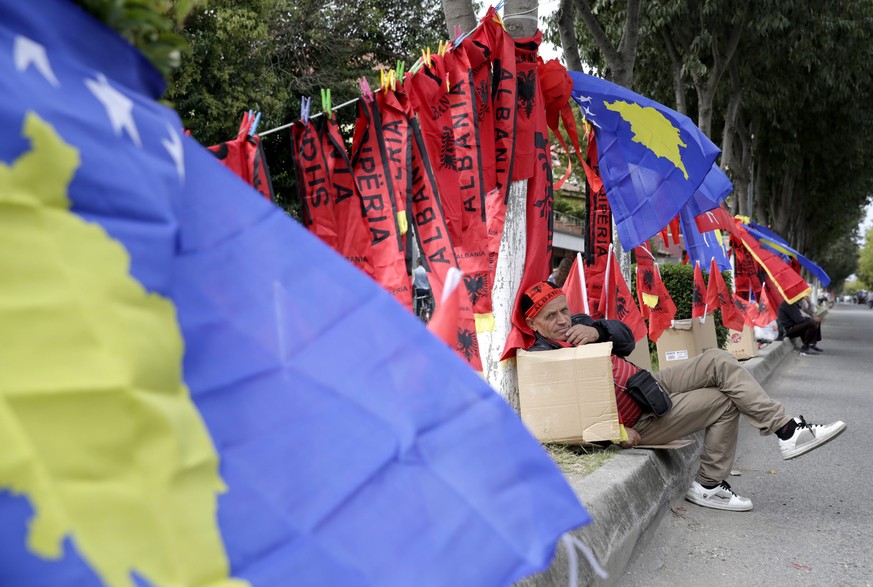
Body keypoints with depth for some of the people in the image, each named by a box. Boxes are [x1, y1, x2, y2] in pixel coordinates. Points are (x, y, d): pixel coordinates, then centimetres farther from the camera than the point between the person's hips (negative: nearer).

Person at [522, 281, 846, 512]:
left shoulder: (578, 323, 8)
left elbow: (626, 340, 3)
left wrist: (598, 330, -17)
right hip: (638, 422, -8)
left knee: (718, 361, -4)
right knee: (723, 401, -9)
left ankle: (786, 429, 1)